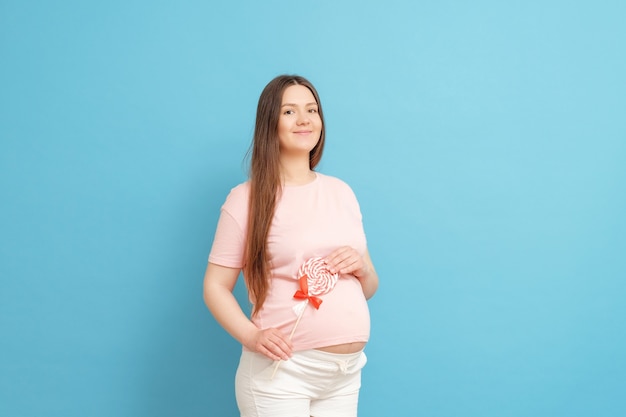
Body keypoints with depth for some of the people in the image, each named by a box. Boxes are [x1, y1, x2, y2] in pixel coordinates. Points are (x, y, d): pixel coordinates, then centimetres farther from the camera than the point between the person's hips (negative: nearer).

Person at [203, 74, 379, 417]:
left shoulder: (341, 192, 9)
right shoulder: (247, 199, -5)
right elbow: (215, 287, -4)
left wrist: (361, 267, -6)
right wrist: (251, 336, -20)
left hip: (347, 372, 5)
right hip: (282, 371, -5)